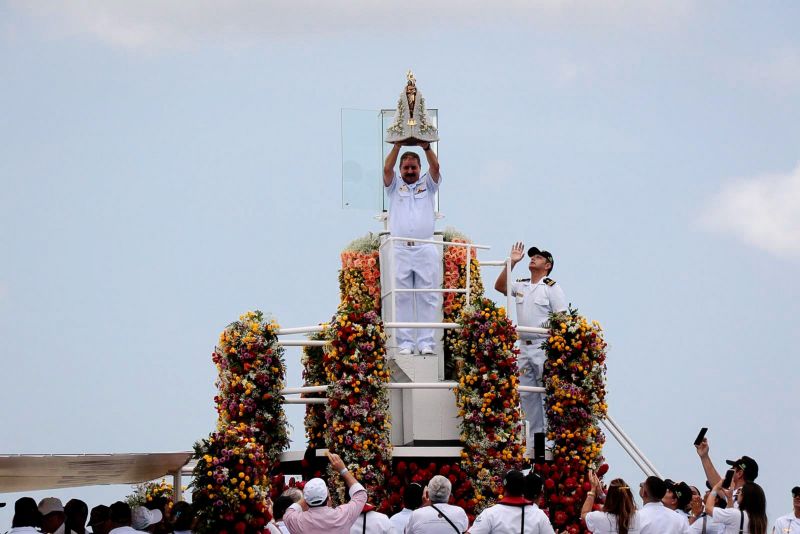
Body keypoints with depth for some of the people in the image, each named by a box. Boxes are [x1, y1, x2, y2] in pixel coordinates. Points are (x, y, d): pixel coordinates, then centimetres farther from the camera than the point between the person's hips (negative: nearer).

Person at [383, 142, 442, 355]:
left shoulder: (427, 185, 15)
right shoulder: (395, 186, 14)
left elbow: (435, 167, -2)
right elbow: (387, 169, -3)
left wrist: (426, 147, -16)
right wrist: (397, 145, -11)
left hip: (426, 250, 0)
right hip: (400, 250, 0)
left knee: (427, 298, -2)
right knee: (402, 298, -2)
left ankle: (426, 342, -2)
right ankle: (405, 343, -1)